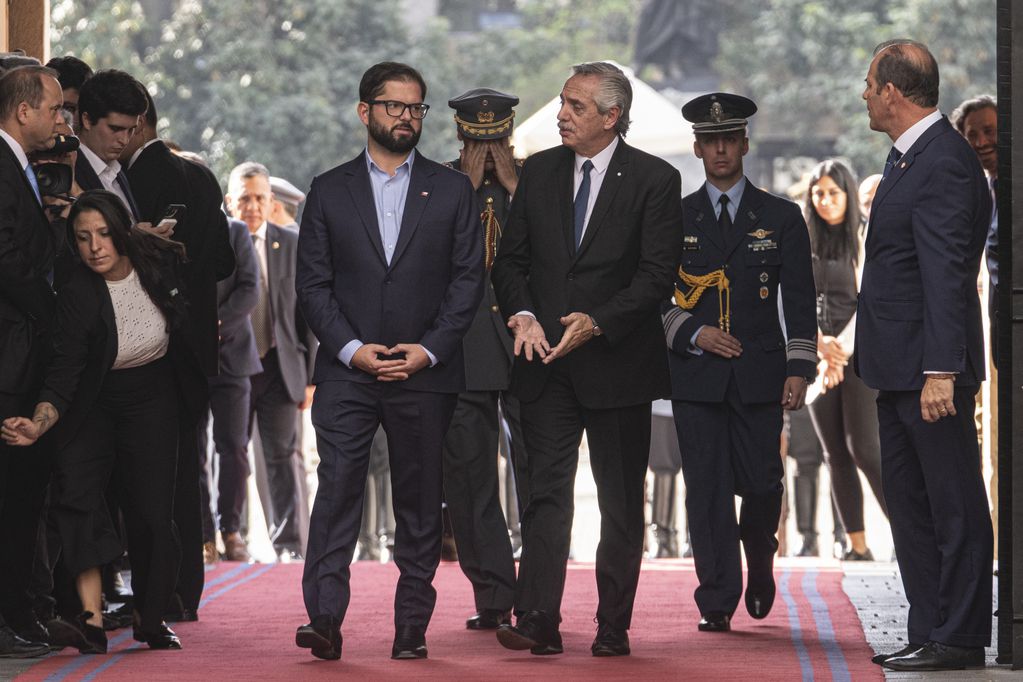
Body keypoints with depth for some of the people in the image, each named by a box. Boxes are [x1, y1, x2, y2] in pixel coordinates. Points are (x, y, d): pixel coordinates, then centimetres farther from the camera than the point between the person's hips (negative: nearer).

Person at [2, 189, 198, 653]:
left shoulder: (160, 261, -14)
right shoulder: (77, 295, -22)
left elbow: (189, 314, 10)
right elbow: (63, 372, -27)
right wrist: (38, 424, -40)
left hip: (153, 399, 2)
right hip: (94, 402, -2)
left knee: (152, 510, -6)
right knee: (74, 488, -25)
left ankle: (149, 618, 13)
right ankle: (91, 615, -30)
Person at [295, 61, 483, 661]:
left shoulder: (452, 190, 9)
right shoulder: (330, 191, 9)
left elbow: (468, 279, 4)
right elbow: (313, 283, 5)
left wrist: (429, 350, -7)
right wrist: (351, 348, -9)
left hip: (426, 373, 1)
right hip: (347, 372, 0)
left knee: (421, 504, 3)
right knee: (336, 492, -11)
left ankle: (412, 627, 7)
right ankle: (325, 620, -15)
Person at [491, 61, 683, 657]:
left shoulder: (655, 180, -5)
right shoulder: (539, 172, 8)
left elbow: (657, 275, -10)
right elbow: (512, 258, 11)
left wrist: (596, 322, -20)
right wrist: (523, 313, -8)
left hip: (618, 362, -2)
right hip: (548, 361, 3)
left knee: (622, 502, 6)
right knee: (546, 491, -6)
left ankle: (613, 626, 14)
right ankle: (538, 623, -12)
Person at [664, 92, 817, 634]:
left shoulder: (781, 218, 8)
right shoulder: (674, 218, 9)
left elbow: (799, 302, 4)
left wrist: (800, 368, -5)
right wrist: (692, 332, -7)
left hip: (759, 376, 0)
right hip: (696, 378, 0)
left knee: (761, 486, -2)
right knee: (707, 489, -5)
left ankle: (760, 564, 28)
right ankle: (717, 603, -2)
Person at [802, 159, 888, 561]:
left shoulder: (866, 240, -1)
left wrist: (842, 349, -17)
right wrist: (819, 343, -14)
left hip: (860, 353, -4)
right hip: (814, 356, 4)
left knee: (863, 448, -12)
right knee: (836, 453, 3)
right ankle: (858, 548, 6)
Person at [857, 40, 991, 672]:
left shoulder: (944, 162, -17)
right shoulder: (909, 157, 15)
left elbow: (946, 272, -22)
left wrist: (940, 370, -26)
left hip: (930, 368, -11)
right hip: (899, 369, 11)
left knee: (955, 507, -3)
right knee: (910, 503, 13)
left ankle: (960, 639, 1)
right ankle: (930, 633, 19)